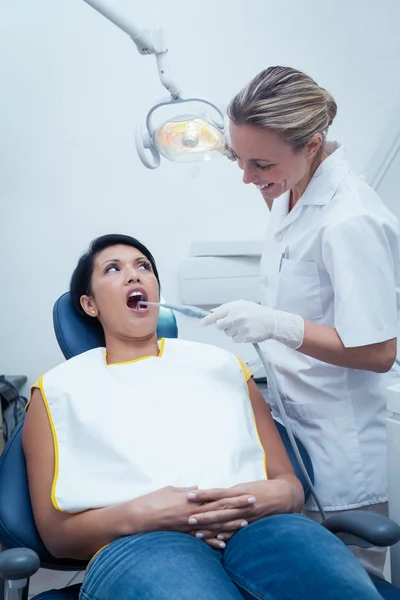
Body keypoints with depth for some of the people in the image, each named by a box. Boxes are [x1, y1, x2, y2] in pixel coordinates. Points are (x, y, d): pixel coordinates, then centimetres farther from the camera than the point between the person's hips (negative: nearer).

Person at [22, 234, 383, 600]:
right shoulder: (59, 389, 19)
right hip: (137, 542, -1)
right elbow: (56, 532, 11)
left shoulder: (221, 364, 25)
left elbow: (290, 482, 23)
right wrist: (136, 515, -9)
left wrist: (278, 495, -3)